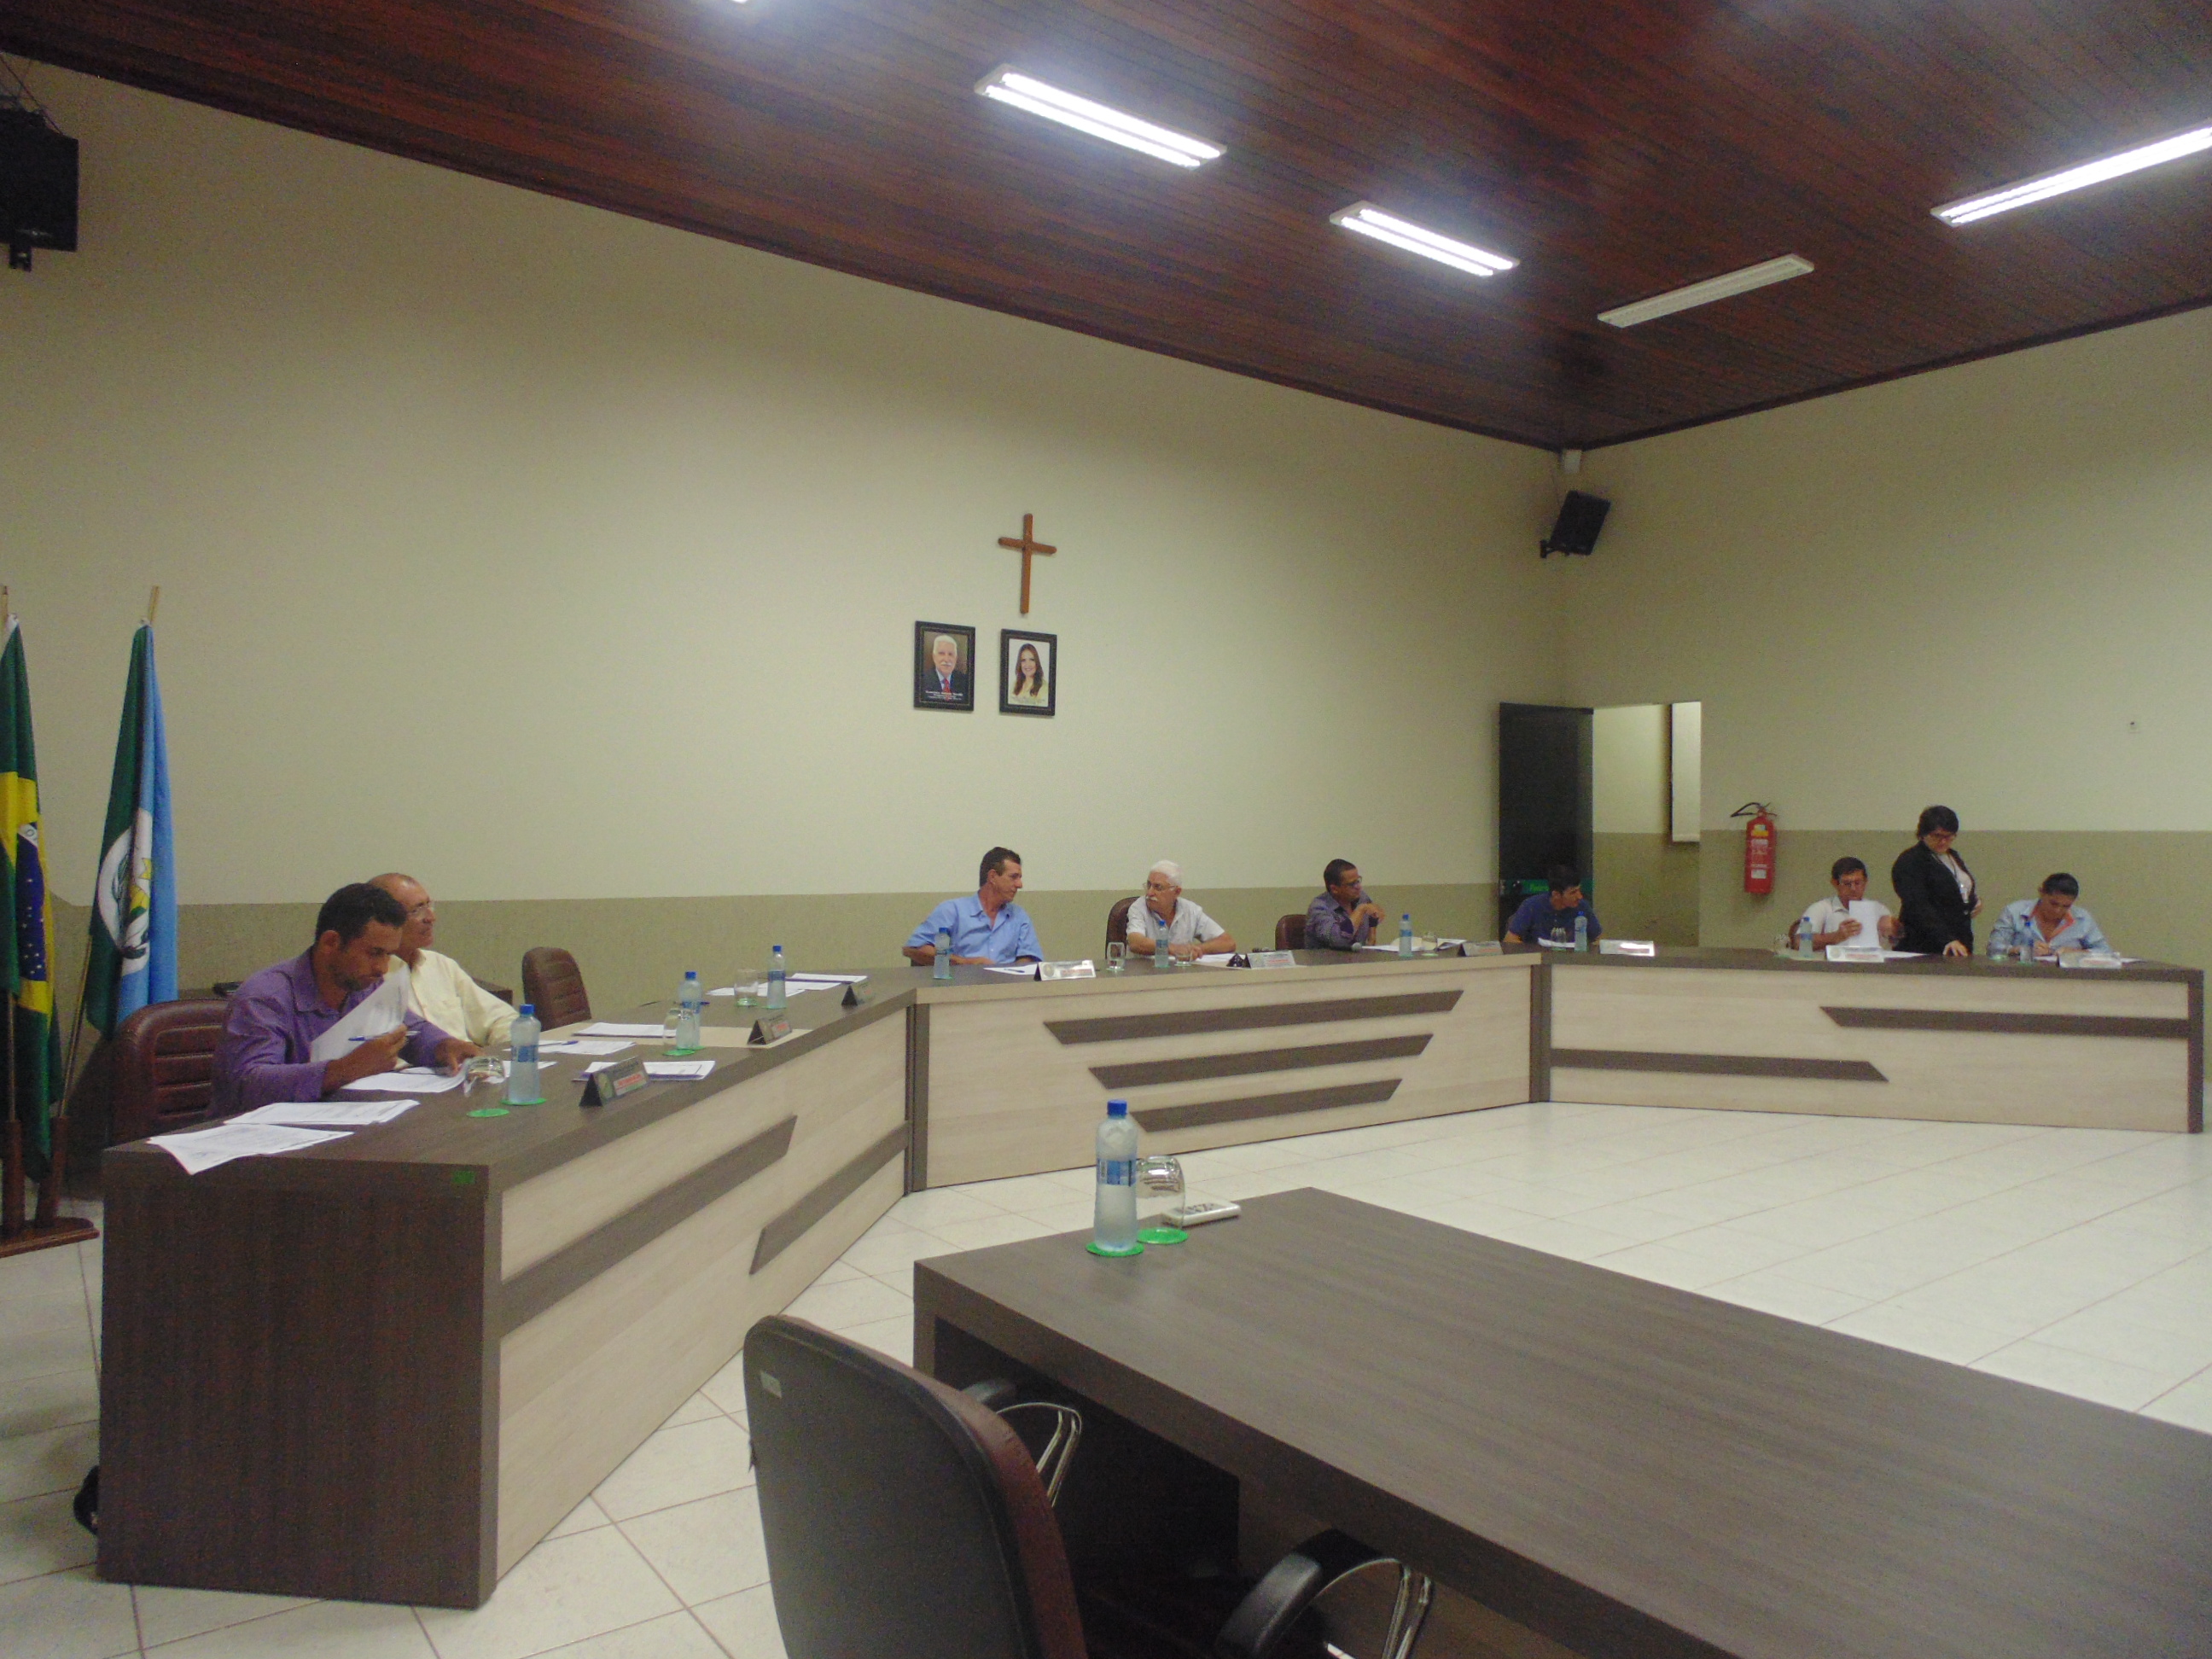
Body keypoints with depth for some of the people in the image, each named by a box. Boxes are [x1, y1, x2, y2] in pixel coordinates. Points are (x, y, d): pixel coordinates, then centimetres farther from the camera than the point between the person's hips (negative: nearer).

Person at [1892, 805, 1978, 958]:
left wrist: (1973, 901, 10)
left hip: (1961, 945, 7)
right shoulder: (1909, 862, -9)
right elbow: (1919, 908, -20)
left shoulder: (1953, 856, 17)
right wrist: (1947, 940, -30)